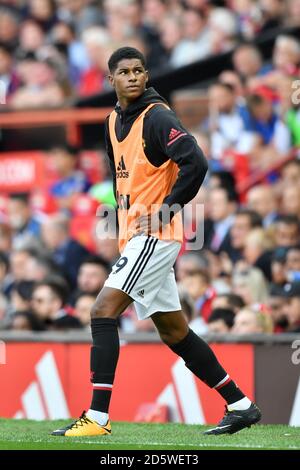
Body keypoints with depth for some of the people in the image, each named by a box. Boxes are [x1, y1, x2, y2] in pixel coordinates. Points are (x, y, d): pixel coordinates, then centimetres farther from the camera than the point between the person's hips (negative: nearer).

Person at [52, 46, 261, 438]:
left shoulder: (156, 117, -13)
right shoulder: (114, 121, 13)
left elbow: (195, 163, -23)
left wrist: (164, 211, -20)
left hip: (155, 235, -9)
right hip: (134, 236, 9)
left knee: (103, 311, -17)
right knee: (174, 331, 12)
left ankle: (98, 417, -18)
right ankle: (240, 405, 20)